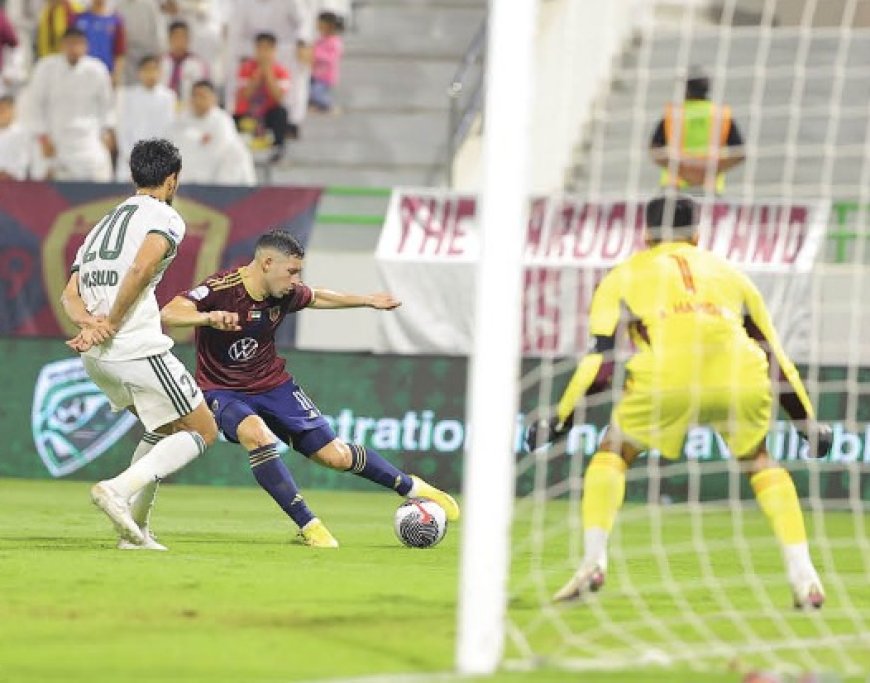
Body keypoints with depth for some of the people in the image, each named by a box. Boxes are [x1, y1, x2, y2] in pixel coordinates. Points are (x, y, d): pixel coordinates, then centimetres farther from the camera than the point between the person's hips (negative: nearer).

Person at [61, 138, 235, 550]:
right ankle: (118, 489, -16)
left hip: (95, 358, 8)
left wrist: (91, 323, -7)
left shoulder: (104, 224, 24)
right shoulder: (165, 218, 0)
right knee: (203, 431, 4)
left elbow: (70, 295, 11)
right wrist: (111, 323, -13)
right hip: (138, 349, -8)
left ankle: (134, 527, 12)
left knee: (166, 429, 24)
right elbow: (142, 268, -21)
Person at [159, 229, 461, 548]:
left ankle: (411, 487, 25)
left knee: (335, 456, 2)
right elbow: (168, 314, -34)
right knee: (257, 435, -37)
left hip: (273, 386, 5)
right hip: (224, 392, -5)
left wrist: (367, 300, 25)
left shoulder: (287, 294, -6)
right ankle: (309, 526, -28)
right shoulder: (220, 289, -24)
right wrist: (209, 318, -51)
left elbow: (317, 298, 18)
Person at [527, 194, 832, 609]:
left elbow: (599, 360, 15)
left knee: (612, 454, 21)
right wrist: (809, 423, 42)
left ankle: (593, 562, 4)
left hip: (665, 375, -2)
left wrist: (559, 422, 22)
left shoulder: (625, 276, 26)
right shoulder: (730, 274, 33)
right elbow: (776, 357, 33)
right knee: (760, 462, 26)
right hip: (741, 375, 2)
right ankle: (803, 577, 15)